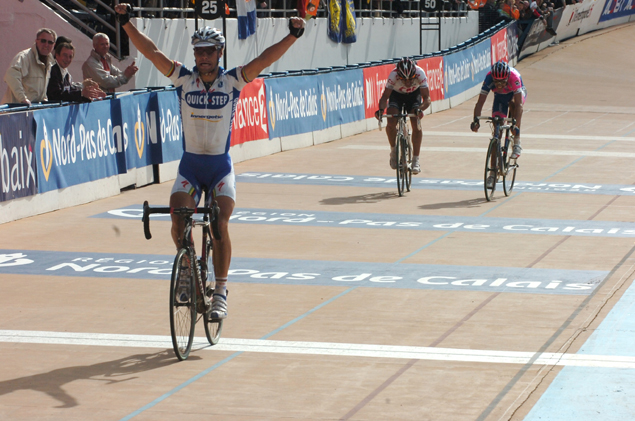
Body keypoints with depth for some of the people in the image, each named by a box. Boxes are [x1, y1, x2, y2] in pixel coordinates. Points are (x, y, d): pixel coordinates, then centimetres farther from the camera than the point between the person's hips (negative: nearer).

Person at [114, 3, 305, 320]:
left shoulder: (232, 81, -4)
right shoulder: (183, 79, -3)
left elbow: (265, 59, -13)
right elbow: (151, 52, -8)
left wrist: (293, 35, -24)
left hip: (221, 166, -1)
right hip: (189, 166, 1)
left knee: (220, 225, -15)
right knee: (178, 222, -16)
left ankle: (220, 292, -6)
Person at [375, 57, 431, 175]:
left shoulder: (420, 73, -35)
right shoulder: (393, 75, -36)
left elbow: (427, 98, -33)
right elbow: (385, 96, -31)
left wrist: (420, 109, -54)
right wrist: (381, 109, -51)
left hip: (414, 94, 0)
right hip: (396, 94, 0)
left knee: (416, 124, -19)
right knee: (391, 123, -23)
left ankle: (415, 160, -9)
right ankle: (393, 150, 3)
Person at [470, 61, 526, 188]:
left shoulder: (514, 77, -40)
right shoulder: (489, 78, -33)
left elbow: (519, 104, -44)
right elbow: (480, 102, -33)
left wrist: (516, 125, -54)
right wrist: (476, 120, -48)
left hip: (518, 93, -2)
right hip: (500, 96, 2)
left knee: (513, 104, -39)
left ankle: (517, 143, -25)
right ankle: (493, 172, -5)